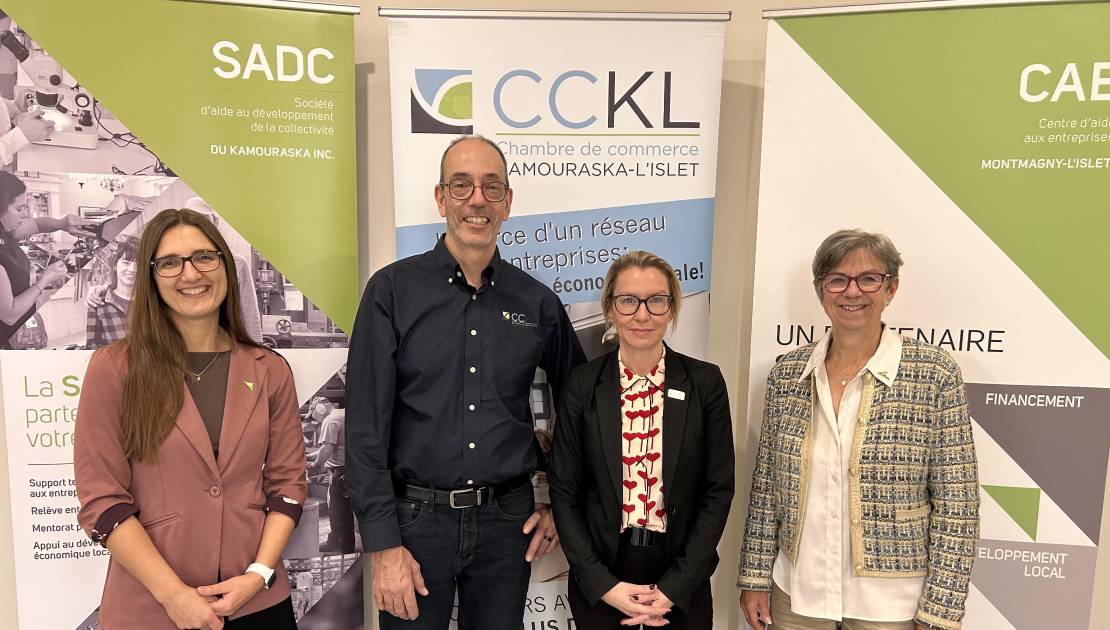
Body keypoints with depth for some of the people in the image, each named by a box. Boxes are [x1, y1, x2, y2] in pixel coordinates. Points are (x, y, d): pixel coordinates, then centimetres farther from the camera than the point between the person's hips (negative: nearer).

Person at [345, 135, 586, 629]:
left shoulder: (538, 303, 1)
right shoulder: (393, 289, -6)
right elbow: (365, 426, -9)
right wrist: (382, 544, -11)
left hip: (506, 519, 3)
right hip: (415, 517, -2)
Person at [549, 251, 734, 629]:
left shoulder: (705, 382, -7)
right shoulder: (583, 384, -7)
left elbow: (718, 490, -5)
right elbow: (564, 492, -4)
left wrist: (674, 588, -9)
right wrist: (604, 585, -11)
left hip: (682, 581, 0)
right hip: (599, 581, 0)